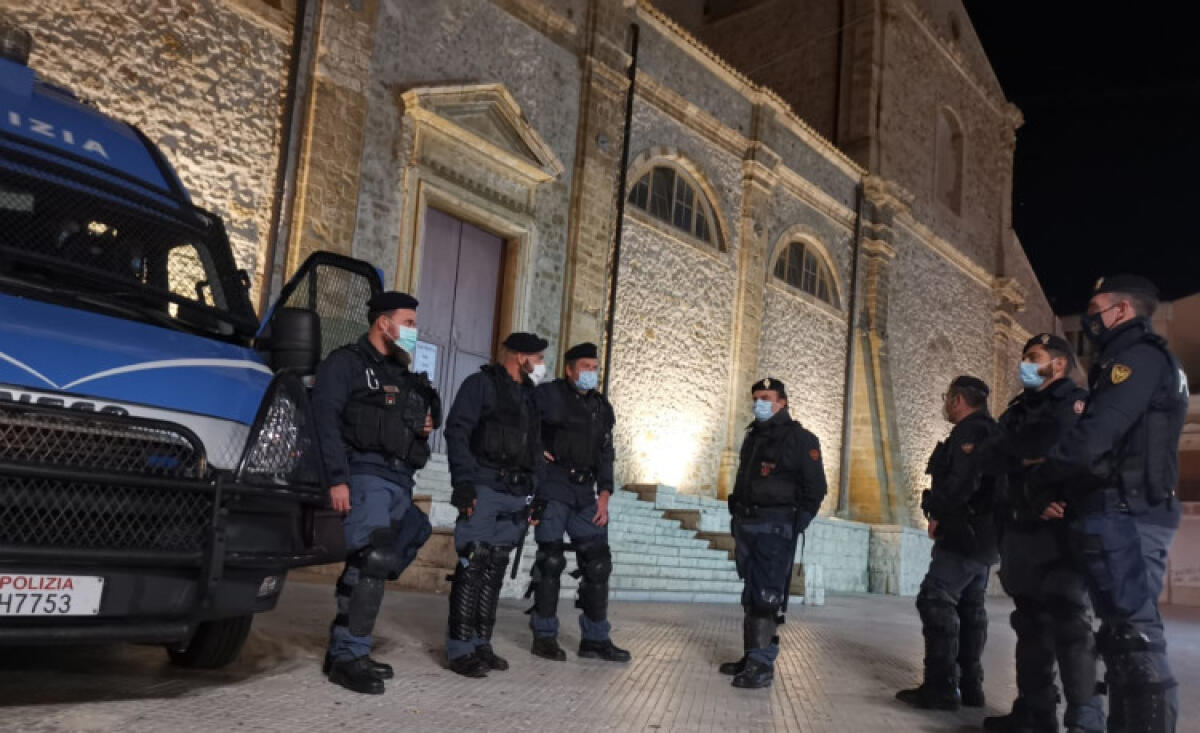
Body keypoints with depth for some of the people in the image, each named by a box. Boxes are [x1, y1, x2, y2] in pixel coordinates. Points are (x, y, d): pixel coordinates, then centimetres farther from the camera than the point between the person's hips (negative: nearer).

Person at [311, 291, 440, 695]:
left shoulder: (402, 374, 24)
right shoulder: (346, 363, 0)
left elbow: (418, 418, 32)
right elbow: (326, 421, -11)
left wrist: (427, 423, 7)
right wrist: (337, 479, -20)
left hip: (400, 480, 8)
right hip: (365, 475, -8)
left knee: (369, 566, 9)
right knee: (373, 560, -17)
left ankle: (345, 651, 17)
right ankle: (348, 657, -9)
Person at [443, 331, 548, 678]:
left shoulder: (528, 396, 20)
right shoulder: (481, 384, -1)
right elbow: (456, 432, -9)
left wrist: (531, 497, 19)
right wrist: (464, 482, -17)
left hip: (516, 497, 7)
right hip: (484, 490, -7)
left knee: (494, 571, 9)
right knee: (472, 568, -8)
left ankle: (481, 644, 15)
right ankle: (460, 649, -3)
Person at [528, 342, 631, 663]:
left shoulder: (602, 407, 16)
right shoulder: (548, 395, -1)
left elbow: (606, 454, 16)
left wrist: (604, 493, 7)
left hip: (585, 493, 6)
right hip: (553, 485, -5)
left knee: (598, 561, 2)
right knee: (551, 559, -5)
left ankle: (595, 638, 11)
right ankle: (544, 636, 6)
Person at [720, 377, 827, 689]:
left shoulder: (800, 439, -4)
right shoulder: (752, 437, 19)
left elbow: (815, 488, -6)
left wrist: (794, 527, -12)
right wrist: (737, 528, 19)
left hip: (775, 528, -7)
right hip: (746, 524, 8)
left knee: (767, 596, -10)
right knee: (751, 595, 11)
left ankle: (763, 665, -8)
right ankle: (752, 656, 18)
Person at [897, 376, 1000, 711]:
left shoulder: (970, 431, -13)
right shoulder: (991, 432, 20)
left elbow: (963, 481, -25)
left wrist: (938, 514, -12)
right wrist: (943, 514, 8)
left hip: (964, 533, -11)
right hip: (983, 534, 11)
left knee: (936, 600, -11)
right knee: (970, 608, 13)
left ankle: (941, 688, -12)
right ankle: (970, 686, 16)